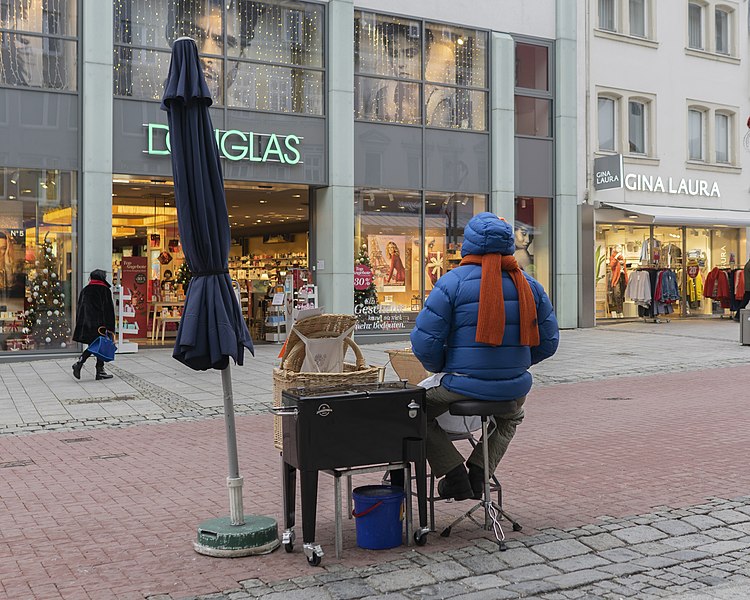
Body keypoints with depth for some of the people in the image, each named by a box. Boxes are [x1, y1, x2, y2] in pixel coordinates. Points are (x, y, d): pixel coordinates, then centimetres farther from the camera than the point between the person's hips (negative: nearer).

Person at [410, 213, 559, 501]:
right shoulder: (529, 284, 2)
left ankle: (455, 474, 15)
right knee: (511, 417, 40)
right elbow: (548, 341, 8)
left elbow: (424, 342, -12)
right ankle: (478, 473, 25)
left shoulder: (452, 282, -11)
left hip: (464, 385, -4)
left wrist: (442, 367, 9)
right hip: (515, 387, 4)